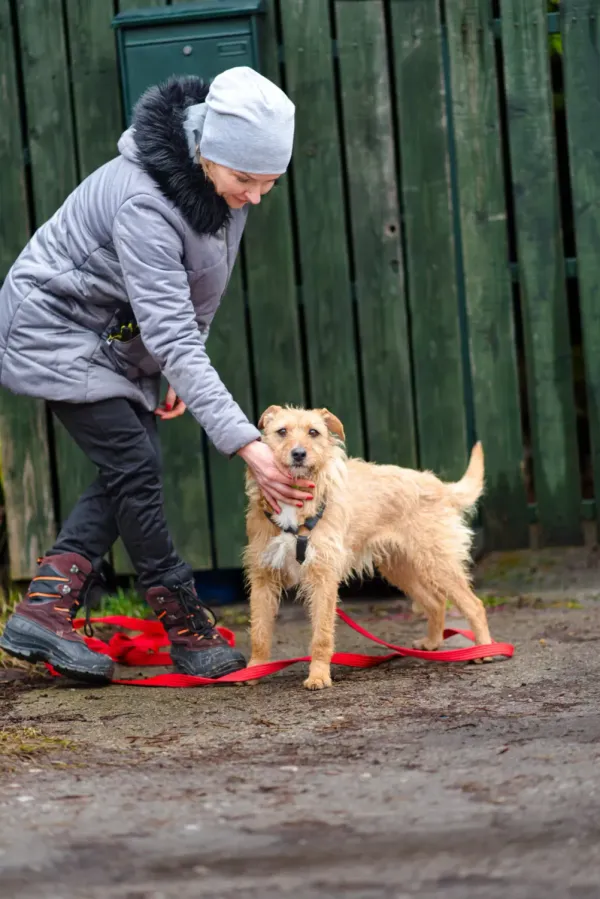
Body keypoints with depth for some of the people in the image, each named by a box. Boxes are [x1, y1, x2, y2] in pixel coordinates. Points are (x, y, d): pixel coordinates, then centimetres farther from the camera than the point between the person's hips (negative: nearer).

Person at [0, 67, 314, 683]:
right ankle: (185, 627, -5)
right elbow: (172, 334, -41)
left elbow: (194, 301, 7)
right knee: (133, 465, -14)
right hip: (54, 326, -9)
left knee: (129, 471, 0)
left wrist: (183, 373, 7)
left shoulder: (225, 184, -11)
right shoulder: (144, 204, -36)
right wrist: (244, 443, -45)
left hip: (117, 338, 9)